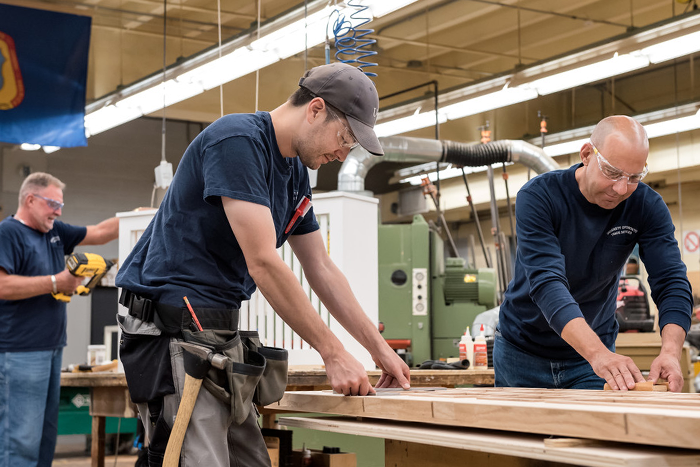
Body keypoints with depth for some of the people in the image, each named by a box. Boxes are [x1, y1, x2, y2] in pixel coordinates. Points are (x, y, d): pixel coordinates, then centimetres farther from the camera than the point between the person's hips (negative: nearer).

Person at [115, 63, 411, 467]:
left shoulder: (296, 173, 13)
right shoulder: (238, 140, -16)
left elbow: (322, 270, 18)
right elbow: (262, 263, -21)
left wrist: (381, 350, 14)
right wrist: (334, 353, -17)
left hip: (223, 327, 9)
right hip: (175, 323, -9)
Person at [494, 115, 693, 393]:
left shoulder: (647, 206, -13)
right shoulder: (538, 196, -23)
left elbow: (671, 282, -19)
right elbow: (546, 282, -35)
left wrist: (671, 350, -40)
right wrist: (597, 352, -48)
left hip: (595, 347, 2)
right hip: (523, 349, -1)